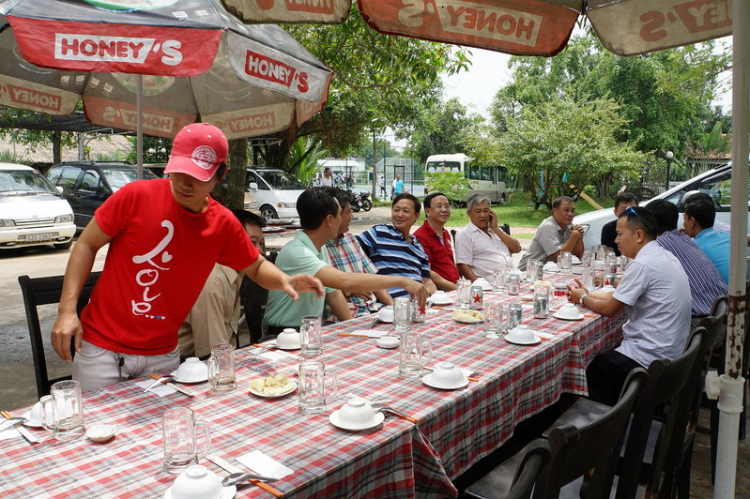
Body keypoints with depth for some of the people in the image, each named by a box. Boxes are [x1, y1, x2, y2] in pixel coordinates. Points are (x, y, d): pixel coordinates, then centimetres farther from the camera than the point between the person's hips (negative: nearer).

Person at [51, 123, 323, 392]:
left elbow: (256, 266, 10)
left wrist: (285, 281, -13)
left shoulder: (223, 224, -5)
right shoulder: (136, 196, -14)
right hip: (102, 347, -2)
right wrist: (67, 309, -11)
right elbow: (87, 245, -3)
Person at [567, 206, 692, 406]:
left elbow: (609, 309, -12)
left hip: (648, 358, -9)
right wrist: (588, 294, 12)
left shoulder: (643, 264, -22)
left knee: (591, 367, 3)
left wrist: (582, 299, 5)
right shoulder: (666, 256, 9)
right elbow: (622, 297, 15)